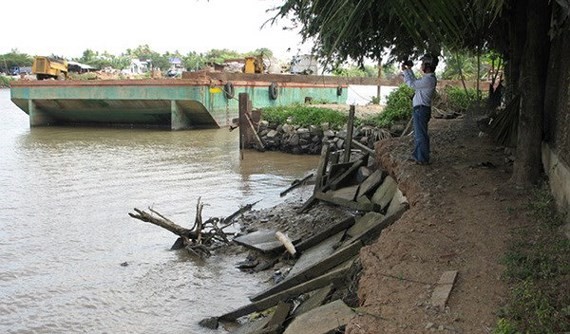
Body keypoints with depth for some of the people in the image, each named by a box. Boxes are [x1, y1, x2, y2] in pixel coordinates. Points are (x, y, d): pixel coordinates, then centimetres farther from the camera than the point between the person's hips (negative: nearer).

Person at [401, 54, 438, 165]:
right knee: (418, 134, 19)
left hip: (421, 110, -11)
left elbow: (412, 84, -16)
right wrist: (409, 69, 21)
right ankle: (417, 155, 31)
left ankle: (423, 159, 3)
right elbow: (415, 81, 25)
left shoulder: (429, 79, -19)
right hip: (419, 109, 11)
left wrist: (405, 71, -5)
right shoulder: (427, 78, 12)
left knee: (421, 135, -4)